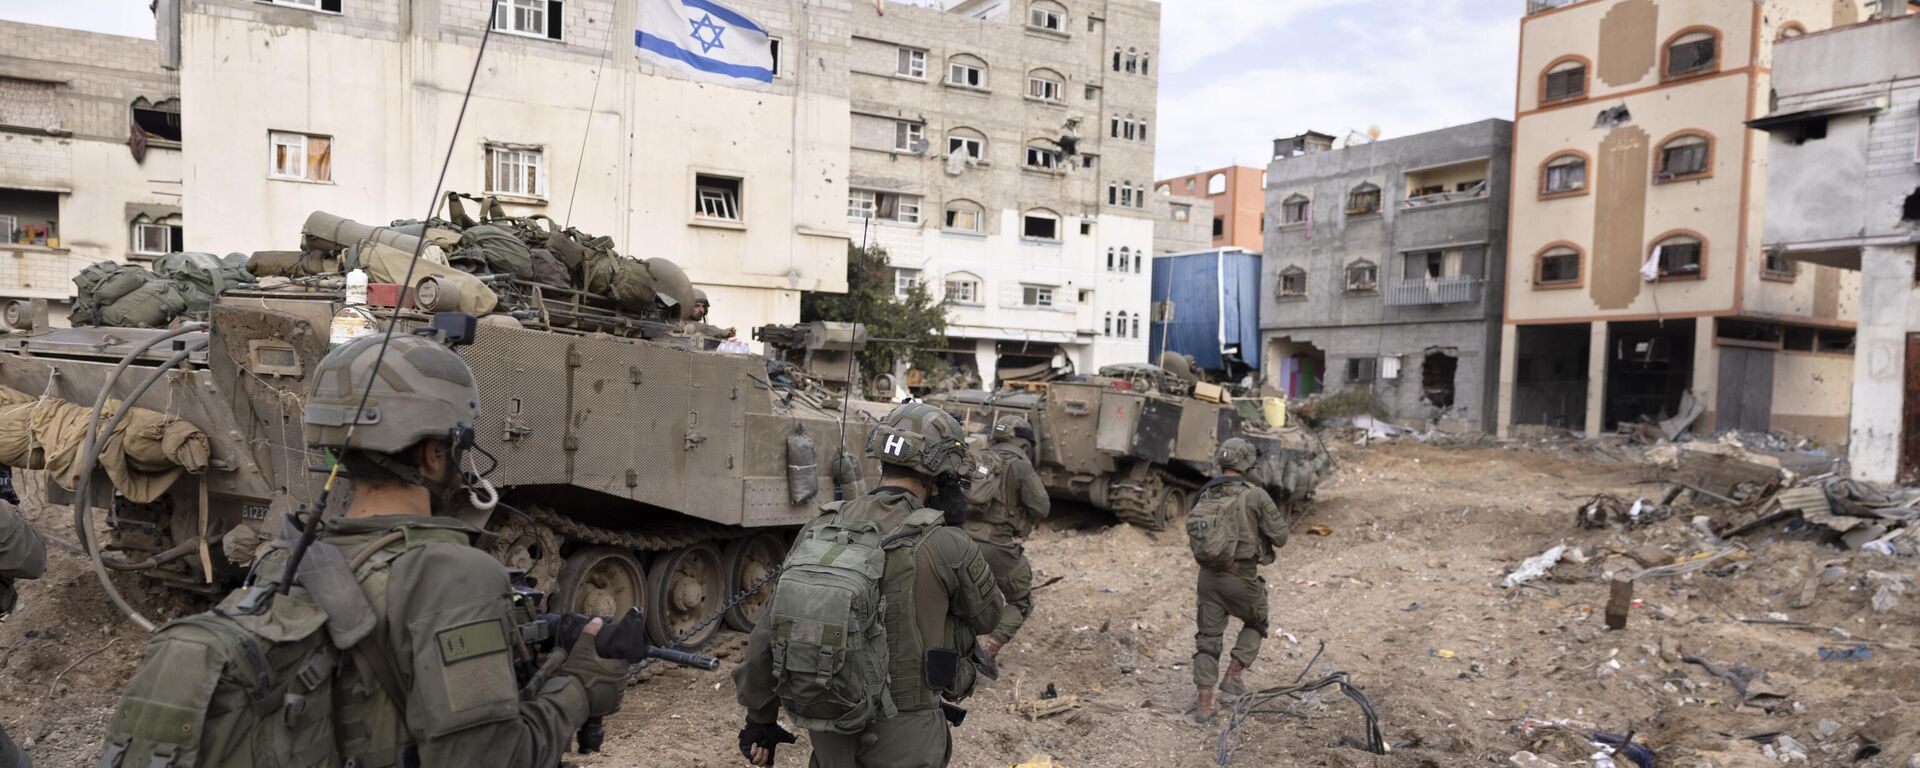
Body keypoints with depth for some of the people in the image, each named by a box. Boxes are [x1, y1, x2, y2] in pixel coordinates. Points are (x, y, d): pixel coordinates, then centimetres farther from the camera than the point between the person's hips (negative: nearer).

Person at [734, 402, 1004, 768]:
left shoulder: (819, 529, -5)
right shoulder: (945, 546, -18)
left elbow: (768, 635, 0)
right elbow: (987, 617, 1)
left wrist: (759, 719, 11)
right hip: (902, 738, -4)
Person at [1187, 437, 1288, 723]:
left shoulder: (1205, 495, 3)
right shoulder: (1255, 495, -12)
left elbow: (1192, 532, 5)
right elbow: (1280, 537, -8)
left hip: (1208, 574, 4)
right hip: (1241, 576, -4)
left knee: (1208, 635, 11)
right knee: (1256, 623, 24)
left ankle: (1204, 701, 10)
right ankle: (1233, 675, 17)